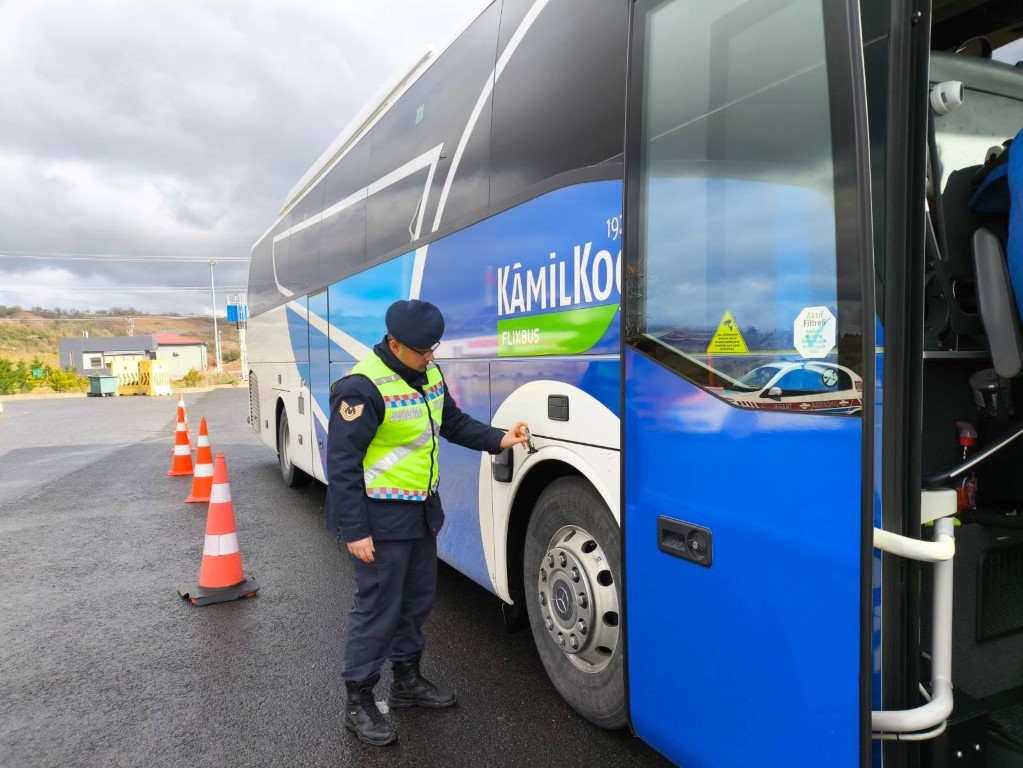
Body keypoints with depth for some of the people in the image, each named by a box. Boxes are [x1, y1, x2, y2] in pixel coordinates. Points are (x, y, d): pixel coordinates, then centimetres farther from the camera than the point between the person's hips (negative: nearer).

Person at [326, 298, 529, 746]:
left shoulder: (428, 374, 4)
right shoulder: (363, 388, -22)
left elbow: (453, 423, 15)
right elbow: (341, 464, -21)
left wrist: (497, 440, 0)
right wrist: (354, 531, -21)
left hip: (421, 509, 8)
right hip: (380, 516, -8)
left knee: (417, 599, 19)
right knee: (377, 608, 2)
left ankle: (407, 681, 39)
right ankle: (358, 704, 21)